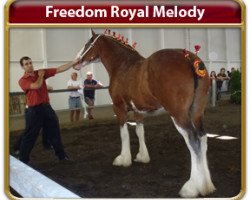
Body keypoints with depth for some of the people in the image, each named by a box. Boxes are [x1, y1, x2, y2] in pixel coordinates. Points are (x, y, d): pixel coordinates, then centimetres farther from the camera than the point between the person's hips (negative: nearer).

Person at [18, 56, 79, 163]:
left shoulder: (41, 72, 6)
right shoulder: (22, 80, -7)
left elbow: (60, 69, -1)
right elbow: (36, 86, -26)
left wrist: (73, 62, -10)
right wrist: (40, 76, -7)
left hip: (46, 107, 5)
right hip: (33, 110, -5)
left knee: (54, 132, 13)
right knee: (30, 135, 3)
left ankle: (61, 155, 27)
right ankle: (23, 160, 17)